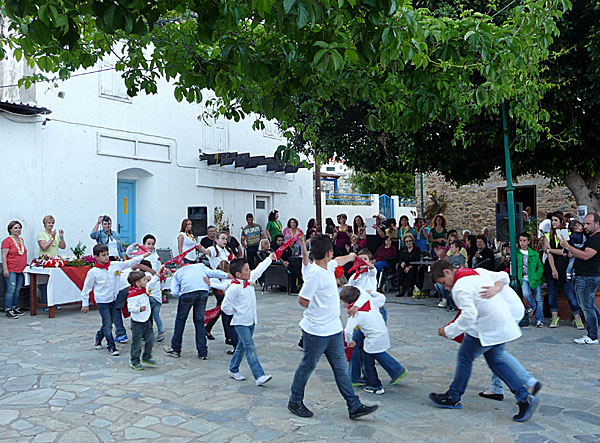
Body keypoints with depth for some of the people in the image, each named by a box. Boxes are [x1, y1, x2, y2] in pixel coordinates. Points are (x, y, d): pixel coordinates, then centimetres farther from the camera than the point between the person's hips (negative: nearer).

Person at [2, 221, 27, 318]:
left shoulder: (21, 240, 14)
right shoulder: (7, 241, -7)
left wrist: (25, 266, 21)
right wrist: (5, 269, -16)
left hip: (21, 270, 7)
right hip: (11, 270, -7)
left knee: (17, 290, 10)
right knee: (11, 290, -9)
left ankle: (15, 308, 18)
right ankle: (8, 310, -5)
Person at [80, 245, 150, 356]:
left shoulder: (115, 265, -1)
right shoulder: (93, 272, -11)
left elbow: (129, 263, 5)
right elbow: (86, 288, -4)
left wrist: (143, 256, -1)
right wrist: (85, 304, 0)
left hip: (113, 300, 5)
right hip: (102, 302, -5)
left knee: (108, 324, 15)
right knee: (107, 325, -4)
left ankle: (98, 339, 40)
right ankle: (111, 347, 7)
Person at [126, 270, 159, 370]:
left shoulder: (145, 288, 4)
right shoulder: (132, 295, -22)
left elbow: (152, 281, 20)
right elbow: (130, 308, -24)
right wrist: (139, 309, -40)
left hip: (146, 320, 8)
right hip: (137, 322, -8)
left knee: (150, 339, 12)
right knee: (136, 342, 2)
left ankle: (146, 358, 27)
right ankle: (134, 362, 16)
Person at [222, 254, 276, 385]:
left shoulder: (250, 279, 4)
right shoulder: (234, 288, -19)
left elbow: (259, 269, 20)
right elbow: (225, 306, -15)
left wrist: (270, 258, 27)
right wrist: (237, 313, -5)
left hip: (251, 321, 8)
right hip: (241, 323, -8)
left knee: (242, 346, 17)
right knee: (250, 348, -11)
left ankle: (233, 370, 32)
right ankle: (259, 376, -13)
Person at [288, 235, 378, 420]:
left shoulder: (328, 266, 6)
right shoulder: (315, 273, -23)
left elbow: (339, 260, 32)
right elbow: (303, 300, -20)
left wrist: (350, 256, 50)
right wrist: (317, 310, -3)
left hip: (333, 329, 9)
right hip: (316, 331, -8)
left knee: (341, 368, 11)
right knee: (308, 366, 9)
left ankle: (354, 406, 17)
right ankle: (295, 401, 28)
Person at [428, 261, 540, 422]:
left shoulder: (459, 288, -18)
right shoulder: (478, 272, 10)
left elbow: (469, 316, -28)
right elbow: (503, 276, 21)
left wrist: (448, 331, -18)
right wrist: (496, 289, 5)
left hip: (487, 329, -9)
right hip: (503, 324, 9)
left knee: (465, 357, 7)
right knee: (496, 361, 19)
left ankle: (453, 398, 21)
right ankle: (525, 399, 13)